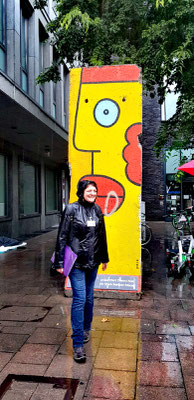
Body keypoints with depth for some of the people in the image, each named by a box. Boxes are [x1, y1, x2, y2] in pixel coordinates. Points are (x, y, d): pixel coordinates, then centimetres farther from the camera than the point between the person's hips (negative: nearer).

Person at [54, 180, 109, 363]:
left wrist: (104, 258, 19)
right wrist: (60, 262, -11)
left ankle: (86, 329, 37)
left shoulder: (97, 210, 7)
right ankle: (77, 344, 1)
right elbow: (62, 236, -9)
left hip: (93, 261, 5)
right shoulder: (71, 209, -9)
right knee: (79, 298, -8)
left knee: (89, 297, 16)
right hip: (76, 262, -5)